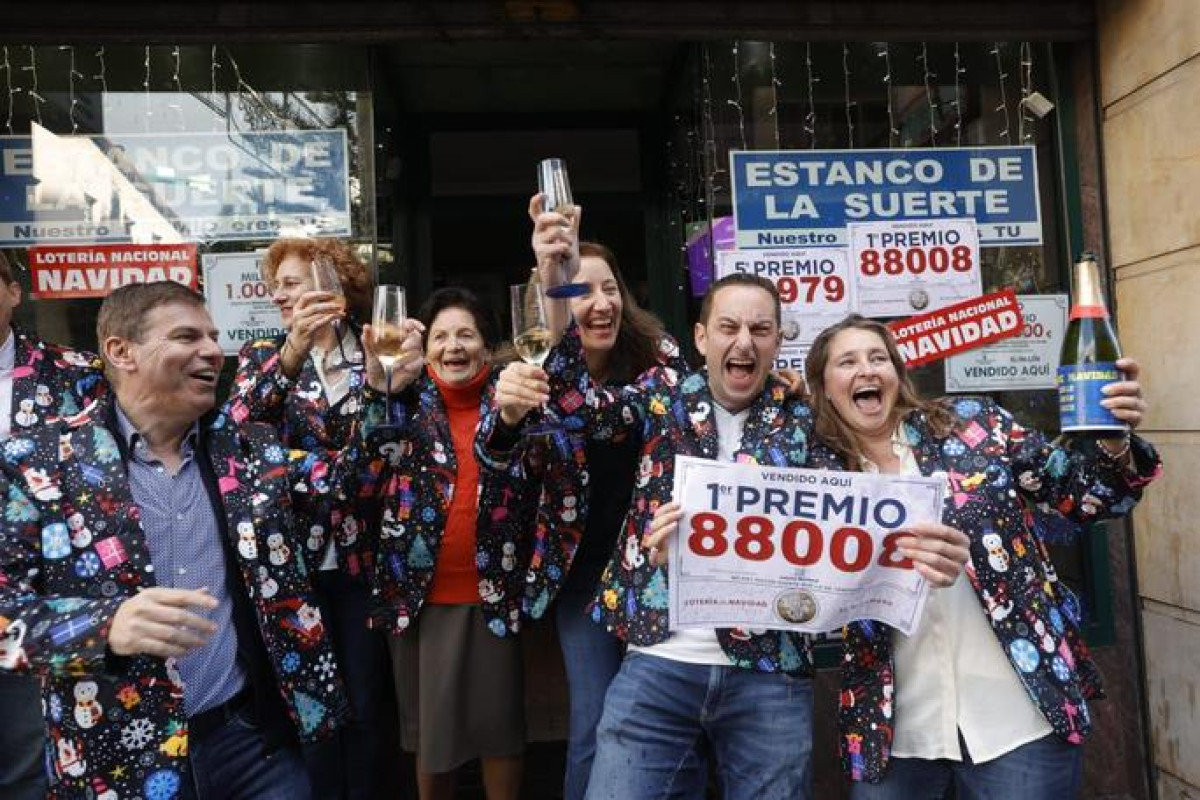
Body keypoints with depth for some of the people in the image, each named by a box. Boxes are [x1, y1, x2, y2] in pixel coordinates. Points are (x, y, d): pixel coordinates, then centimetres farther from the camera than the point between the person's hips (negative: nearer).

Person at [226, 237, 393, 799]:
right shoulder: (264, 356, 4)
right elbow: (238, 427, -17)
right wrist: (292, 353, -31)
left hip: (362, 558, 0)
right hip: (292, 558, 1)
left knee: (365, 704, 9)